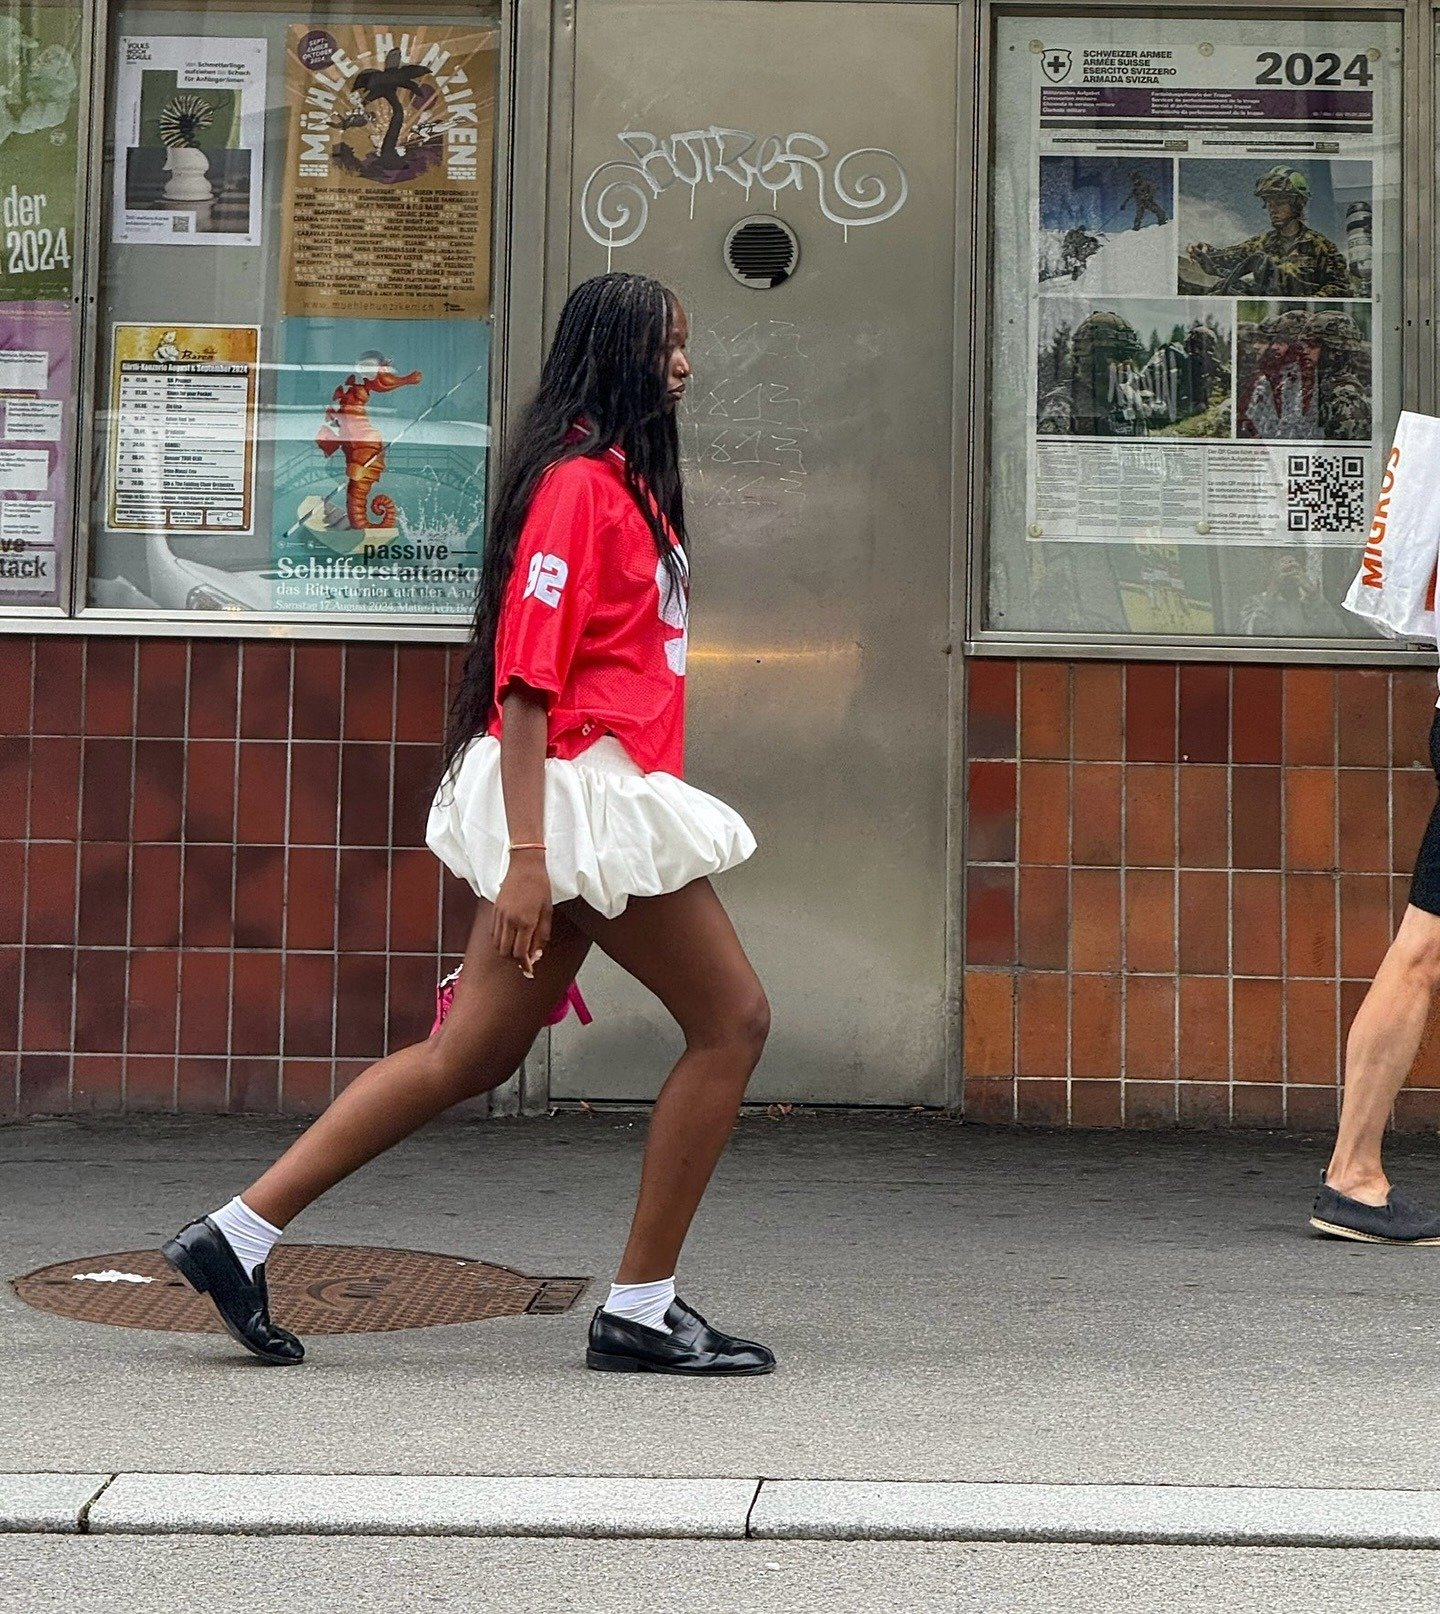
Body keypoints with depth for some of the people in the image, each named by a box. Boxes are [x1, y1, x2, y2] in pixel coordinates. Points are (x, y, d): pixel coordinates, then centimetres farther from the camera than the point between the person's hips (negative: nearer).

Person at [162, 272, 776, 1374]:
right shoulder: (579, 482, -13)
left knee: (470, 1056, 9)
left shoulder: (626, 483, 19)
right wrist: (525, 857, -23)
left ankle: (239, 1235, 12)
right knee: (733, 1020, -2)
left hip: (582, 801, 10)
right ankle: (640, 1312, 5)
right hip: (584, 795, -10)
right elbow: (525, 676, -18)